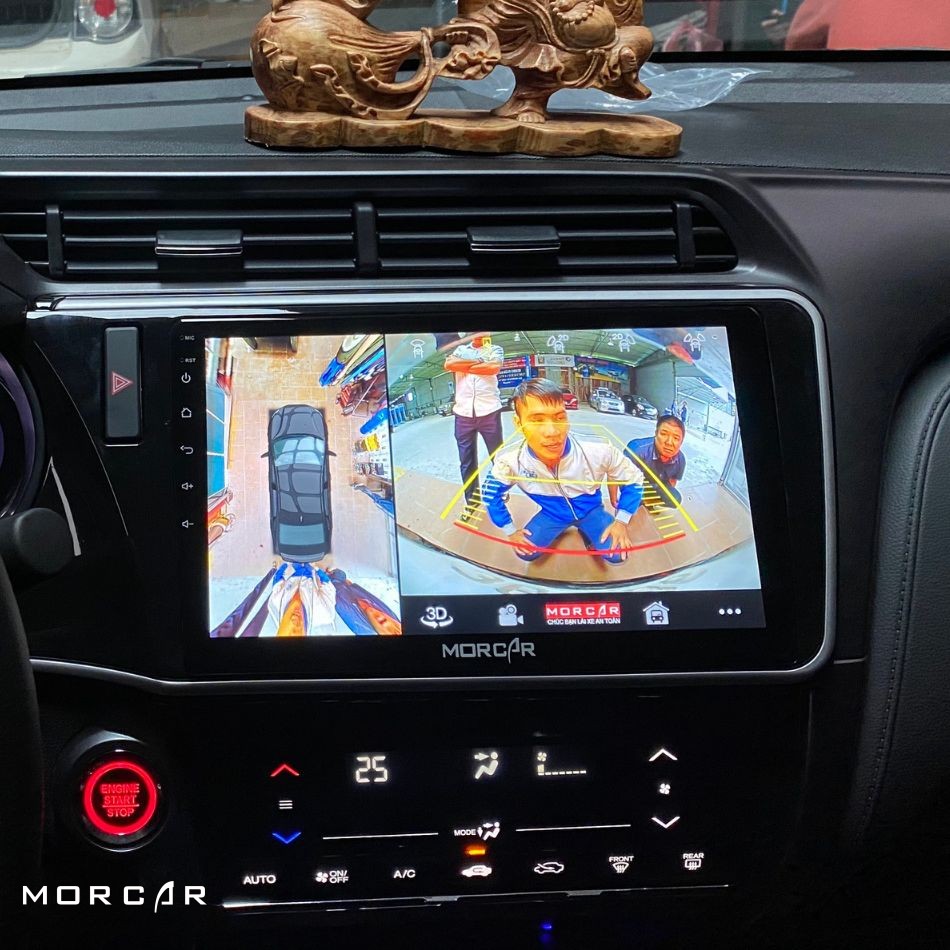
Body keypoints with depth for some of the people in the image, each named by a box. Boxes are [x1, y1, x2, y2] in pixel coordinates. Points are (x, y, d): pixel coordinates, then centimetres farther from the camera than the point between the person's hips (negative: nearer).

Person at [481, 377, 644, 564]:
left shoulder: (599, 454, -35)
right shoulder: (511, 463, -31)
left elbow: (633, 480, -13)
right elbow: (492, 494, -7)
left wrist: (621, 521, -13)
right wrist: (511, 531, -3)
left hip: (590, 510, -1)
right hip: (552, 514, 1)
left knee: (617, 554, -19)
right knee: (526, 552, -16)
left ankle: (587, 533, 15)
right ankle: (557, 531, 18)